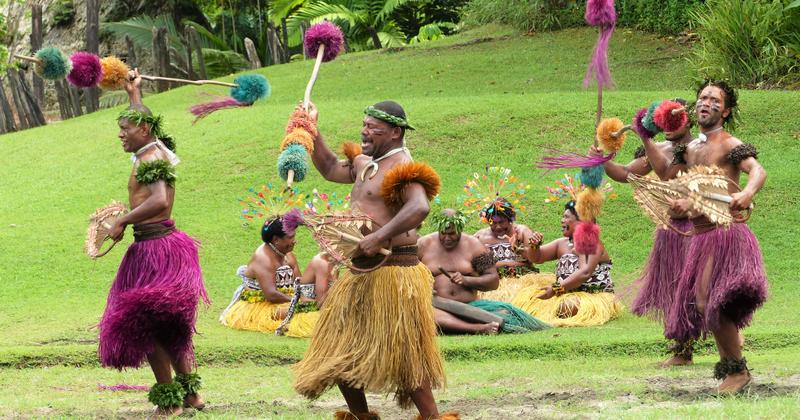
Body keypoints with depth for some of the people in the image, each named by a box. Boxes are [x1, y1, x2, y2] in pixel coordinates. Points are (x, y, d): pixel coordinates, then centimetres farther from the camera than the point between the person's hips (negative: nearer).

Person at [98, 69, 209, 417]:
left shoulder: (150, 160, -15)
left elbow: (158, 201, -30)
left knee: (143, 325, -6)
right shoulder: (155, 151, 13)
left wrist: (121, 222, -23)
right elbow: (142, 122, 35)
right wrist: (134, 94, 47)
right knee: (171, 326, 16)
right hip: (163, 245, 10)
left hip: (156, 247, -10)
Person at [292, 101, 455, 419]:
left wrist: (379, 237, -38)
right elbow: (330, 169, 34)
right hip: (361, 274, 10)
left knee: (402, 354, -11)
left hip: (392, 272, -10)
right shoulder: (364, 164, 16)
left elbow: (419, 207, -32)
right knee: (340, 353, 14)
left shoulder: (400, 167, -15)